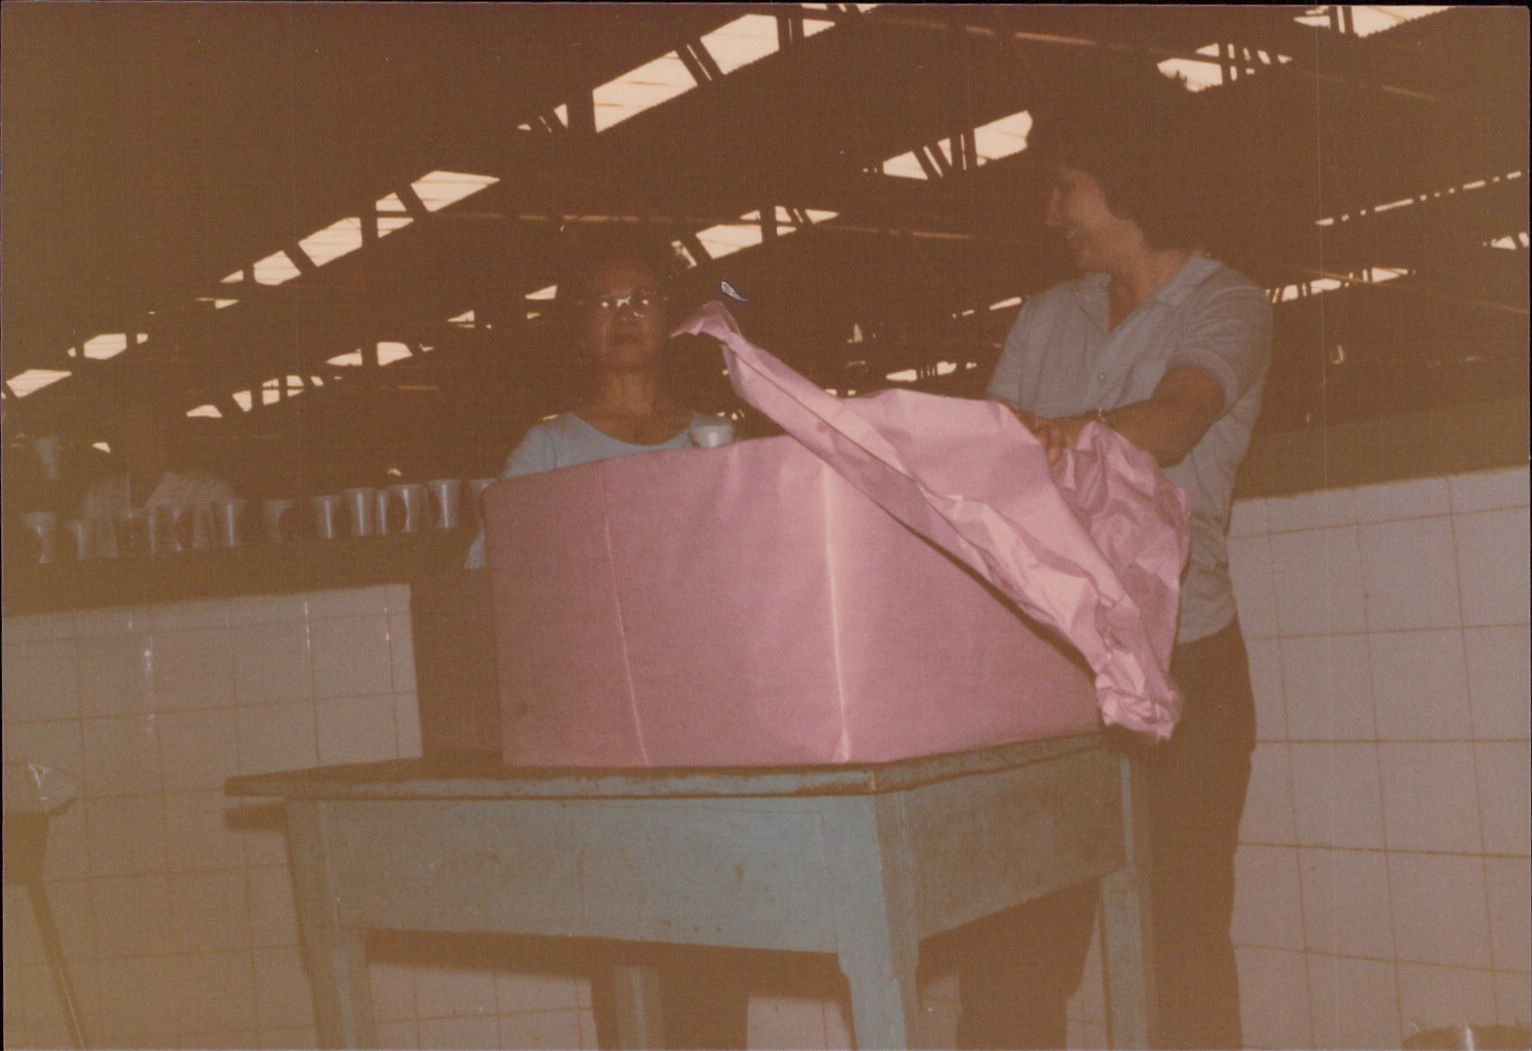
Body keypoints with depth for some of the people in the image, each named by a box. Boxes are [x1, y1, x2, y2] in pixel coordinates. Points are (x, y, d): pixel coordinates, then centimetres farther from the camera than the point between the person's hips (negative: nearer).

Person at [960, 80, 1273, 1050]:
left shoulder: (1226, 307, -1)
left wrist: (1080, 431, -42)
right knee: (1015, 941, 0)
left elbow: (1179, 416, -22)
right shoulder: (1048, 320, 17)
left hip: (1180, 655, -4)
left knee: (1182, 932, -1)